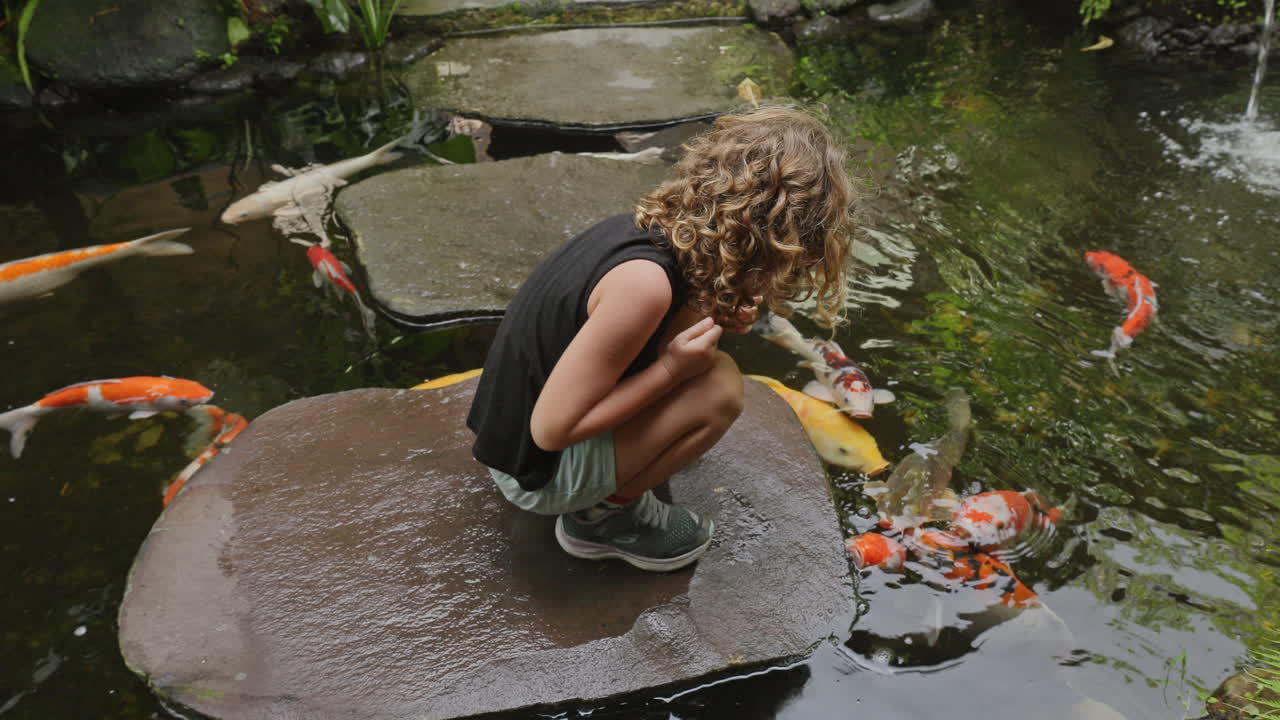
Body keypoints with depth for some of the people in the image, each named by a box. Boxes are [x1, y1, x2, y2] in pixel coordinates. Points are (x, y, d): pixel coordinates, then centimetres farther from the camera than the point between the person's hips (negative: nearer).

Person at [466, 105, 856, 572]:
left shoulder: (651, 224, -6)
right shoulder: (645, 280, -31)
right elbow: (551, 427, -26)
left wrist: (716, 316, -5)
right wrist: (672, 369, -22)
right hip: (536, 472, -8)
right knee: (719, 387, -20)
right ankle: (603, 515, 0)